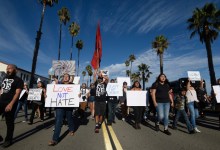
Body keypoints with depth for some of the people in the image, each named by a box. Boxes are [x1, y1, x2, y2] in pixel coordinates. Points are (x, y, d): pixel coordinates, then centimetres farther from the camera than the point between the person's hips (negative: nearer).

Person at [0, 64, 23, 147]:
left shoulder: (18, 80, -6)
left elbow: (17, 93, -14)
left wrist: (11, 104, -22)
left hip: (10, 103, -7)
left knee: (9, 122, 4)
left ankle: (8, 140, 19)